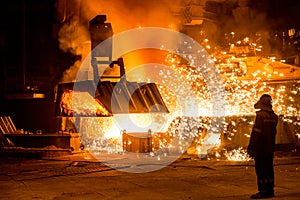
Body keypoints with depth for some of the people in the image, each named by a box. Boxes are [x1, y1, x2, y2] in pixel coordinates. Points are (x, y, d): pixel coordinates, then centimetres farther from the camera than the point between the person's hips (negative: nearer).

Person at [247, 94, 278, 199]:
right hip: (270, 149, 8)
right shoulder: (274, 116, 8)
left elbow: (256, 133, -17)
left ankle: (263, 191, -3)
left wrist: (251, 148, -13)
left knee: (261, 169, -3)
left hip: (260, 148, -8)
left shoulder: (260, 115, -16)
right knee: (269, 169, 13)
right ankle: (270, 190, 18)